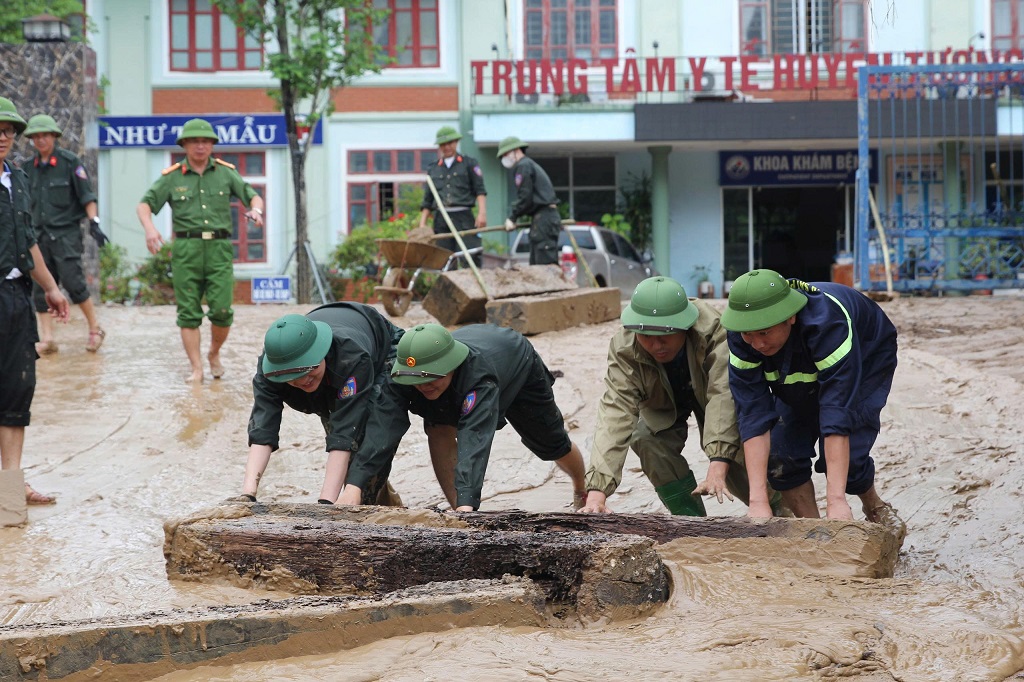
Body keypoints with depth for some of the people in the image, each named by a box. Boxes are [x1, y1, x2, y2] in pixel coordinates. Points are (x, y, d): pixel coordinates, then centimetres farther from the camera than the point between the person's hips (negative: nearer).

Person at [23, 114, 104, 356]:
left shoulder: (69, 162, -4)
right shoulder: (30, 167, 10)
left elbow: (87, 197, -4)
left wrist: (94, 222, -13)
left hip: (66, 233, -5)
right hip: (40, 234, 5)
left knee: (73, 282, -10)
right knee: (40, 287, 1)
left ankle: (95, 329, 4)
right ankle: (47, 339, 4)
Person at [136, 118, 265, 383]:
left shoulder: (225, 173, 10)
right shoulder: (172, 177, 7)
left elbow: (254, 197, 10)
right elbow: (145, 205, 4)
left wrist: (256, 210, -14)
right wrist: (149, 228, -16)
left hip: (219, 249, 0)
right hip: (186, 249, 0)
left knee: (222, 310, -8)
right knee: (189, 312, -3)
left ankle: (214, 355, 18)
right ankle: (196, 369, 1)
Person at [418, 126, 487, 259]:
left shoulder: (469, 164, 10)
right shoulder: (433, 170, 18)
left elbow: (480, 191, 2)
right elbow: (427, 201, 18)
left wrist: (482, 213, -12)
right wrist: (422, 224, 8)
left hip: (463, 218, -3)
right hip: (441, 220, 3)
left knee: (471, 257, -13)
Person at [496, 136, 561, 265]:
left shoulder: (523, 166, -6)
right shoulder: (531, 165, 26)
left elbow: (525, 197, -14)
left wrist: (512, 217, -4)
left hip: (543, 218, -11)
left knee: (545, 260, -15)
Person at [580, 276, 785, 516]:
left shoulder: (714, 331, -40)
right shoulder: (623, 349, -35)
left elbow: (723, 396, -46)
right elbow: (615, 413, -42)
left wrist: (717, 468, -59)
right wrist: (596, 491, -54)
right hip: (664, 405, 1)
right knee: (645, 438, -28)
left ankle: (775, 509, 14)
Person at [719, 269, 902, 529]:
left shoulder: (828, 322, -45)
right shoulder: (742, 338, -31)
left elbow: (837, 410, -49)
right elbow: (753, 415, -34)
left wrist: (836, 500, -54)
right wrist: (758, 502, -42)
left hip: (864, 363, -4)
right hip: (797, 377, 4)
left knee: (846, 455, -20)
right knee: (778, 457, -14)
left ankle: (875, 508, 11)